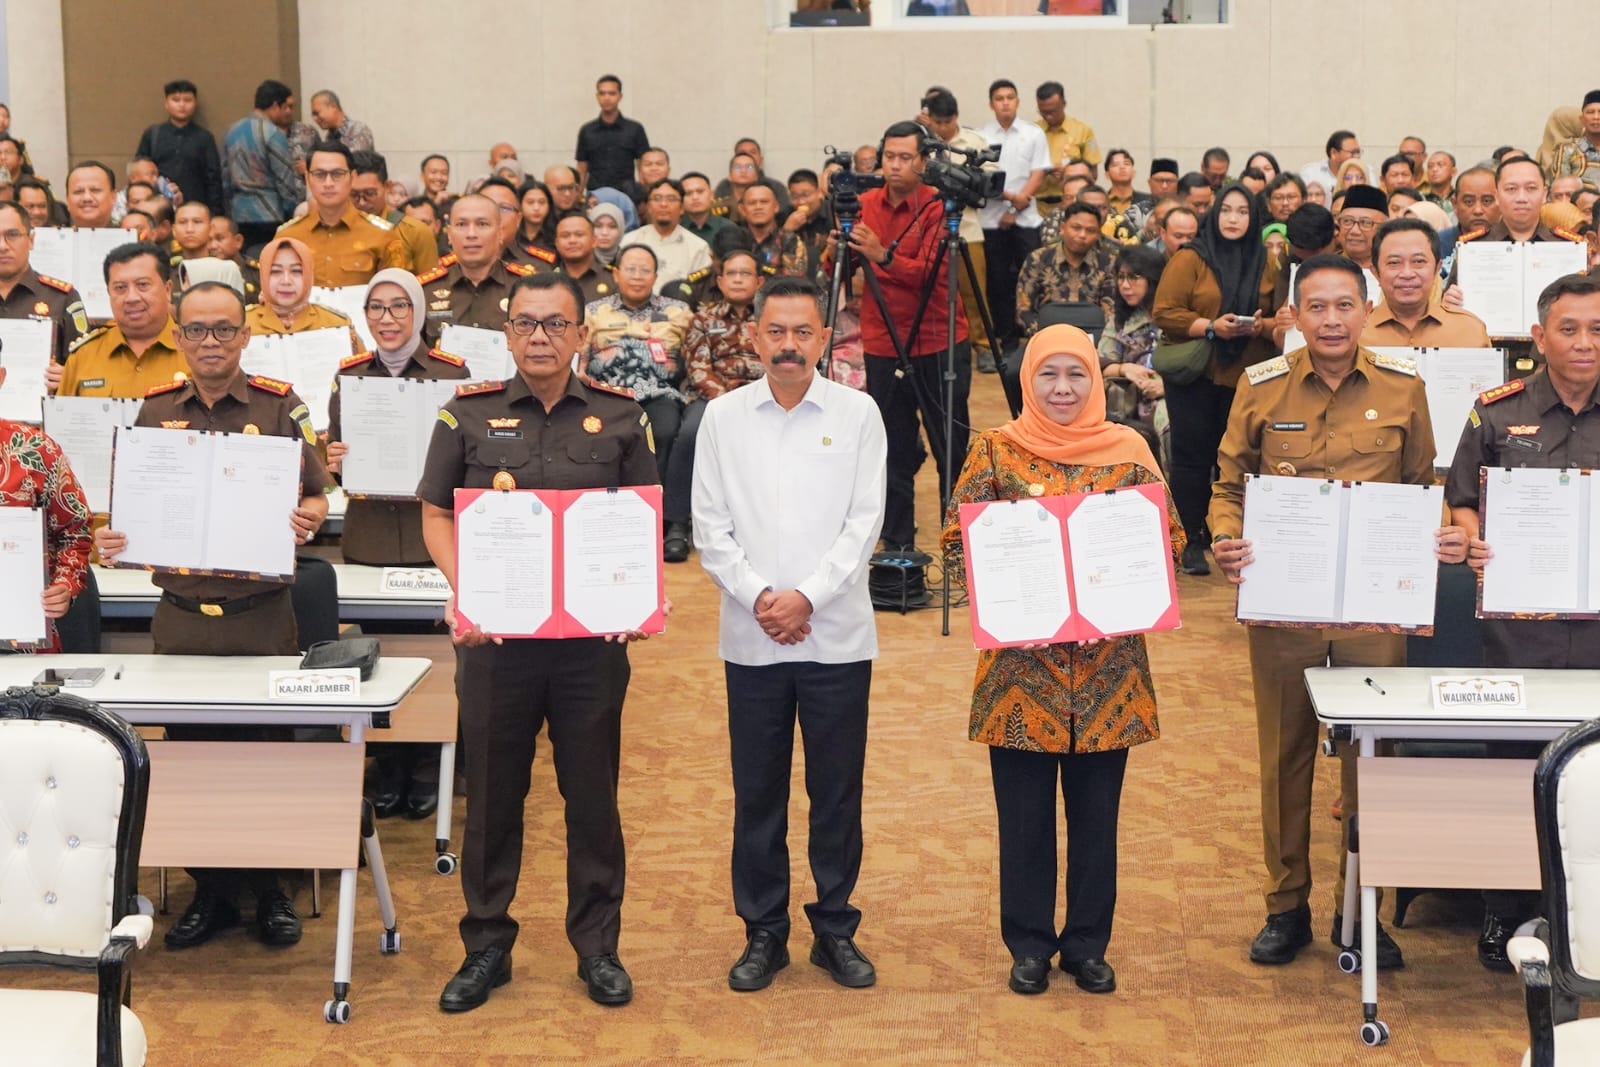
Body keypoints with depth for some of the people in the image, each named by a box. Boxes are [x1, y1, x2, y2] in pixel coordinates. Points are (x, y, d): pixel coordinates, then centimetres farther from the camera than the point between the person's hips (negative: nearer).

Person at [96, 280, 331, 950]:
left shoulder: (280, 408, 0)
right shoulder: (153, 411, 8)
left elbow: (316, 499, 2)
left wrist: (304, 522, -20)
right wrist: (112, 539, -6)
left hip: (262, 613, -2)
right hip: (181, 613, 3)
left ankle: (271, 888, 18)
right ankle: (210, 890, 20)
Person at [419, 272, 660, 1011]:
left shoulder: (618, 418, 5)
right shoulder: (468, 414, 3)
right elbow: (436, 516, 5)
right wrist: (464, 590, -12)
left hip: (593, 636, 0)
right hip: (495, 632, 0)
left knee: (592, 793, 7)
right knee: (492, 794, 8)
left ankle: (597, 946, 20)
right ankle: (486, 945, 22)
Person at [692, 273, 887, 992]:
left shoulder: (857, 414, 1)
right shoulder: (723, 417, 4)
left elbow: (865, 521, -4)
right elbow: (710, 526, 1)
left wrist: (805, 596, -13)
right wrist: (758, 596, -11)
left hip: (838, 635, -1)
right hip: (751, 636, 1)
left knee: (837, 790, 6)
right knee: (757, 792, 7)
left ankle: (835, 931, 20)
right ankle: (763, 933, 19)